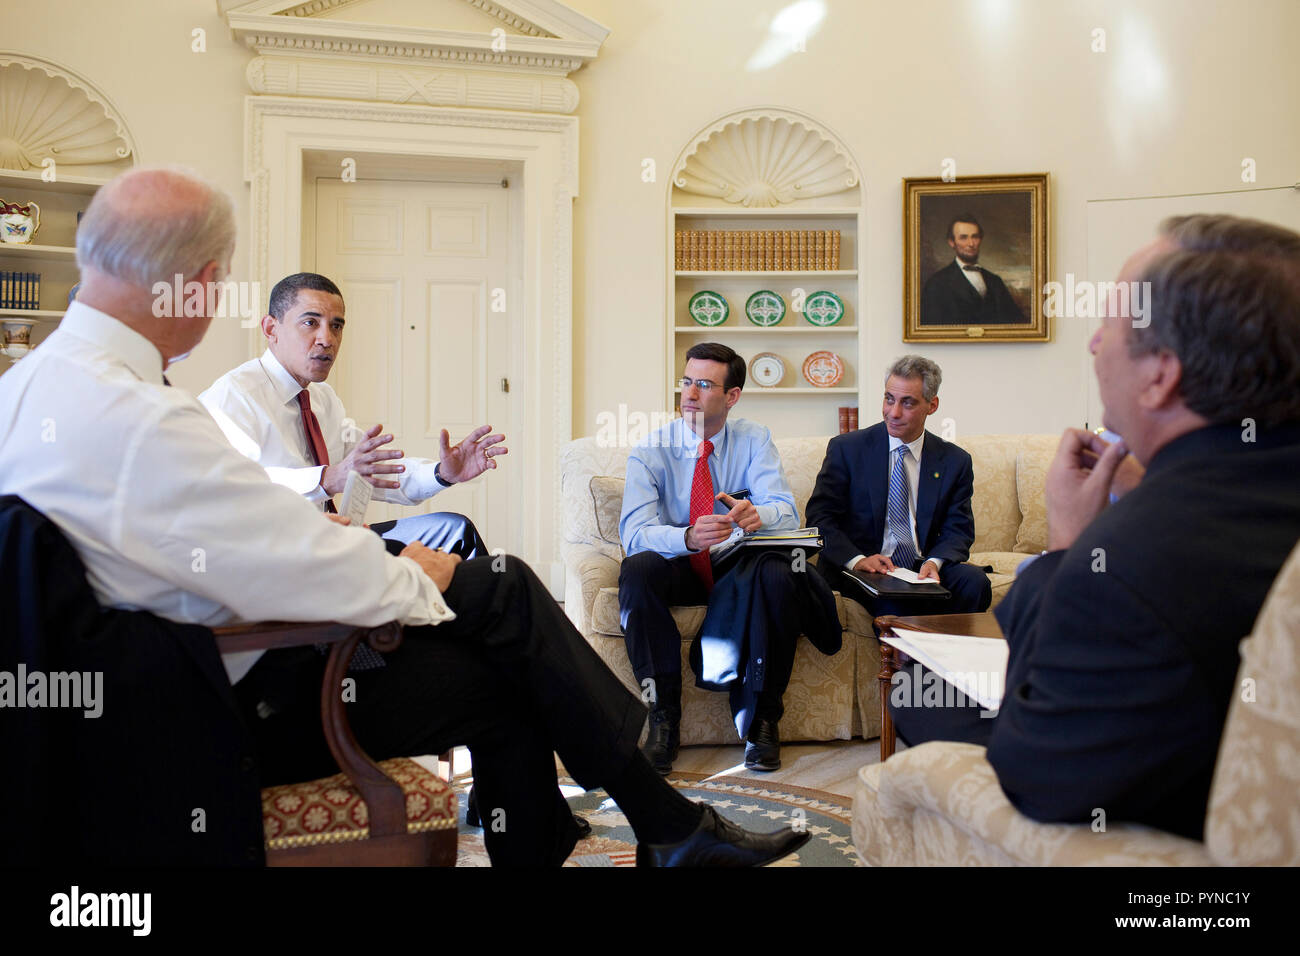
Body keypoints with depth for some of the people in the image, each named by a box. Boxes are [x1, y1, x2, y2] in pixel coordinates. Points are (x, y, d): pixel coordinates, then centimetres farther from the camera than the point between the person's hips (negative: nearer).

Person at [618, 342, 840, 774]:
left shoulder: (754, 441, 0)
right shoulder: (651, 450, -4)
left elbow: (786, 512, -13)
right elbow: (634, 532, -18)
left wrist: (756, 515, -39)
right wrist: (688, 537, -40)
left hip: (741, 569, 0)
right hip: (679, 570, 0)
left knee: (780, 573, -32)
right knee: (637, 569, -32)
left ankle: (760, 718, -18)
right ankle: (663, 717, -23)